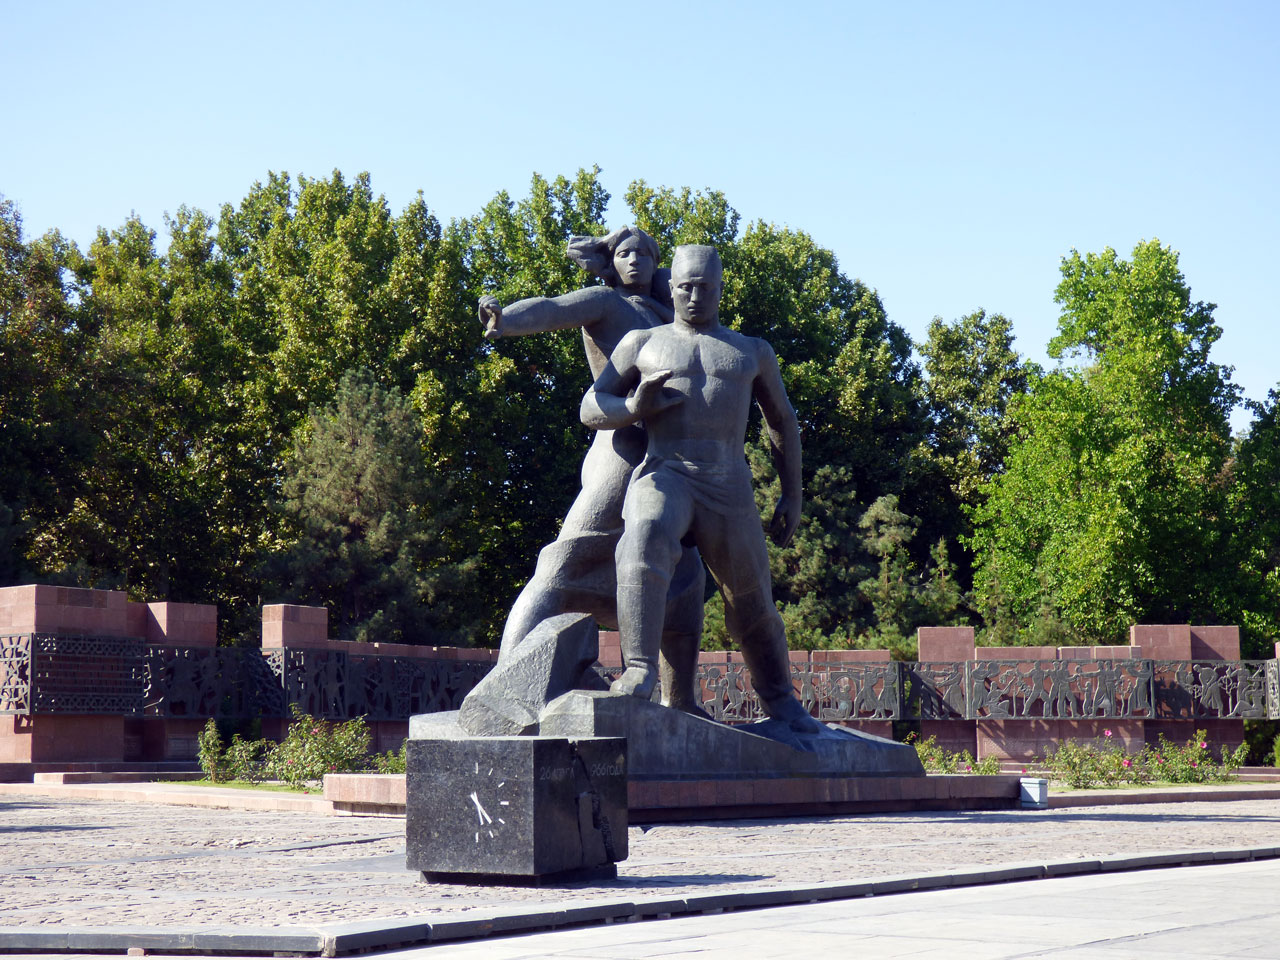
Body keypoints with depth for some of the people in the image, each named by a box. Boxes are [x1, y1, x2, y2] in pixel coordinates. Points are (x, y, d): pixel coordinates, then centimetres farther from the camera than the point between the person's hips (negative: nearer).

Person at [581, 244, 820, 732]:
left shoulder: (753, 352, 21)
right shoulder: (642, 342, 16)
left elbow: (782, 421, 29)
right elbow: (590, 409, 14)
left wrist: (792, 495, 21)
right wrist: (635, 408, -8)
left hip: (730, 487, 3)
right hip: (665, 475, -2)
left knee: (753, 602, 6)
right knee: (646, 538, -36)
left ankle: (780, 699, 30)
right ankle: (639, 669, -43)